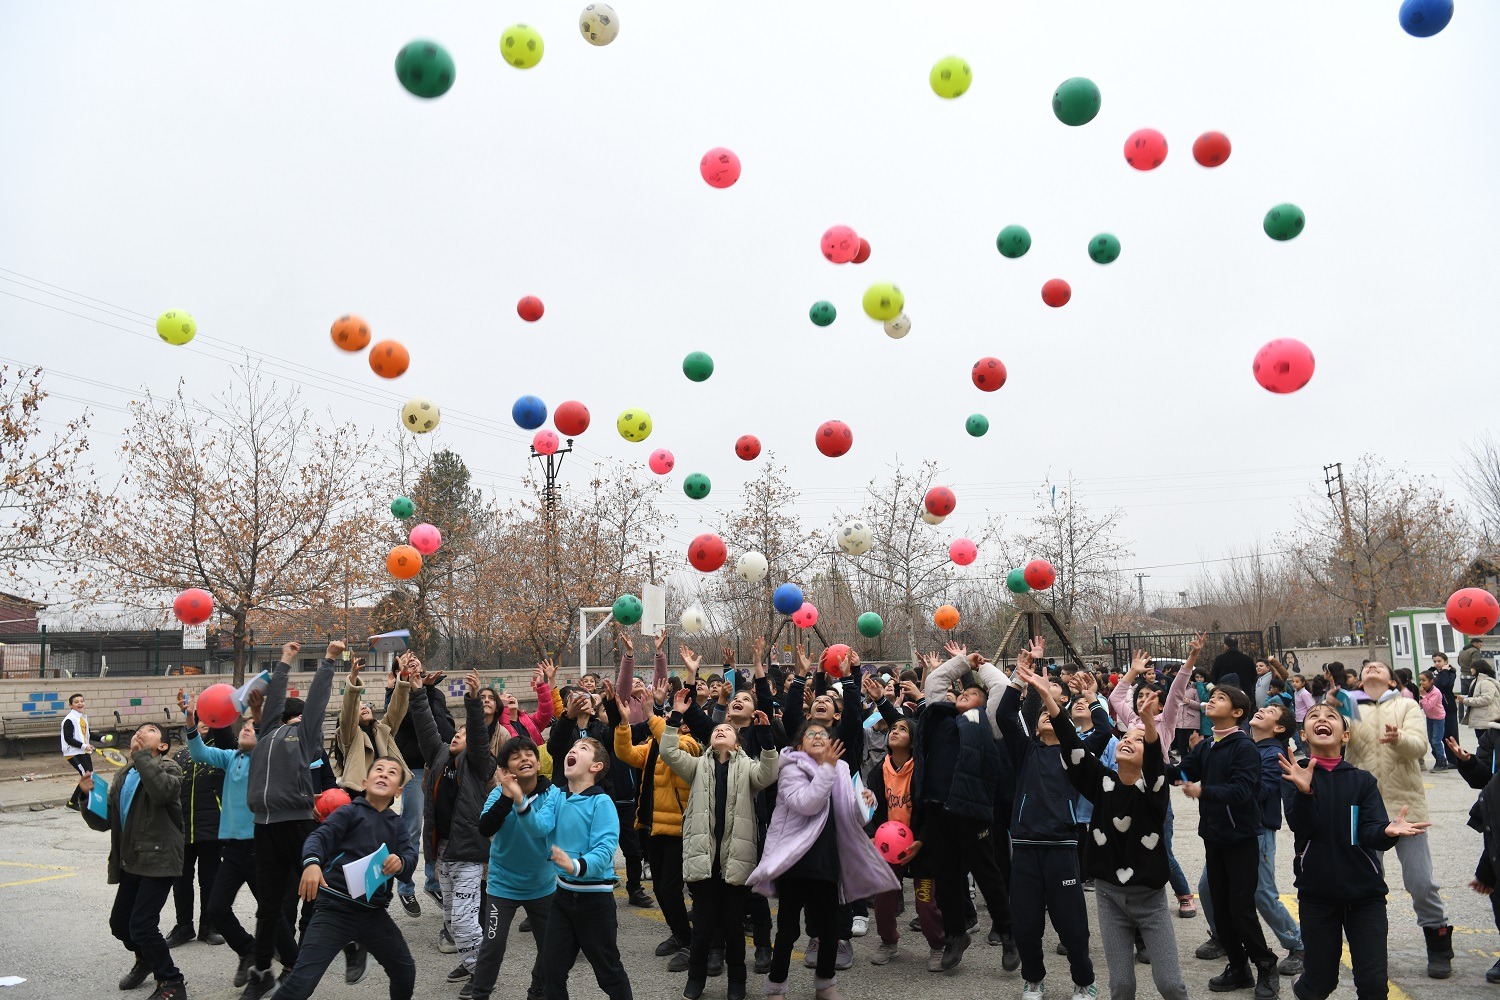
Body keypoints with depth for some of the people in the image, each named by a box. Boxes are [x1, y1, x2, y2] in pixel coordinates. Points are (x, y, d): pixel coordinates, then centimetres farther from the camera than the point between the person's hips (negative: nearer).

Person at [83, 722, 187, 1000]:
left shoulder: (168, 768, -5)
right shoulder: (123, 776, 15)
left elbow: (163, 791, -29)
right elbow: (103, 821, 10)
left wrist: (142, 754, -23)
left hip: (158, 859, -7)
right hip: (131, 862, 7)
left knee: (141, 925, -13)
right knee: (119, 923, 15)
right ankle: (146, 959, 45)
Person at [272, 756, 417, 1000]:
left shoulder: (397, 825, 15)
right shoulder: (350, 812, 0)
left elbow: (411, 856, 2)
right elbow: (320, 836, -15)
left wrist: (401, 861, -23)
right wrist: (312, 863, -37)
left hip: (374, 913, 5)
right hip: (335, 909, -5)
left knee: (405, 971, 16)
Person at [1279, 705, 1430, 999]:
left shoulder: (1363, 780, 1)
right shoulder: (1296, 773, -3)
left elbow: (1370, 831, -11)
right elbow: (1302, 827, -17)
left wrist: (1387, 832, -35)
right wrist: (1304, 792, -37)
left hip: (1365, 891, 1)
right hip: (1317, 891, -1)